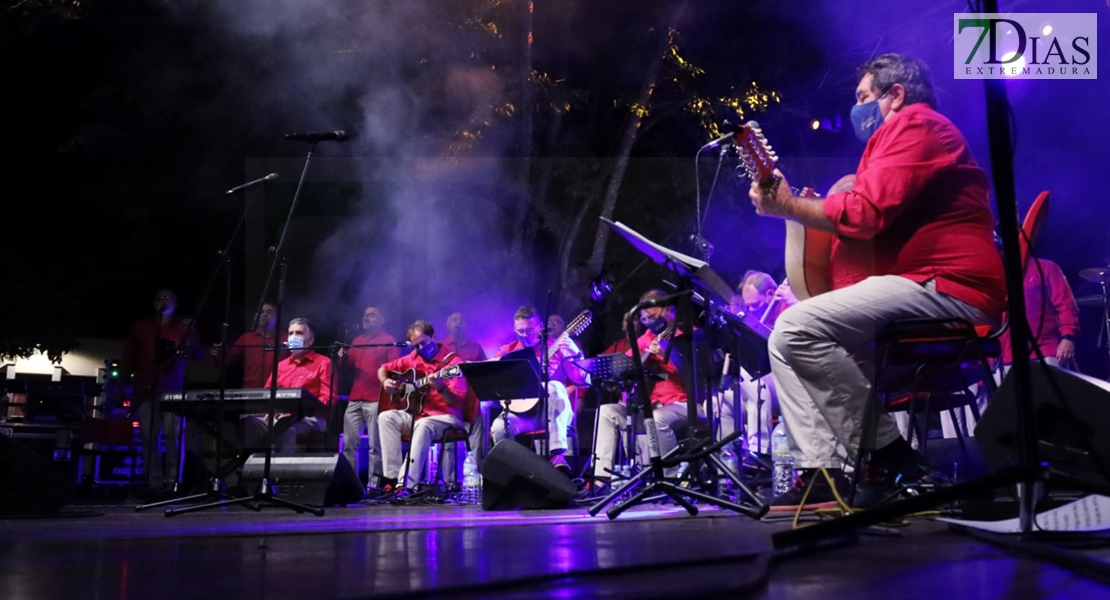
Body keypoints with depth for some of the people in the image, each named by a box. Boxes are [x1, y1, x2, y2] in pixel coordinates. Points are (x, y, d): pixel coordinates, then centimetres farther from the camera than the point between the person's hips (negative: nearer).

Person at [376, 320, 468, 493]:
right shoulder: (412, 359, 9)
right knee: (386, 417, -19)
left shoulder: (453, 362, -10)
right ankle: (392, 476, -23)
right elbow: (383, 369, 22)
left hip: (446, 417, -6)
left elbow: (455, 401, -17)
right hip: (417, 414, 6)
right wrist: (385, 381, -1)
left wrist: (440, 387, -37)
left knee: (423, 425, -38)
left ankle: (409, 484, -41)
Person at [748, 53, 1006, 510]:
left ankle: (889, 454, -12)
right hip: (921, 286, 11)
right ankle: (819, 471, -4)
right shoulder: (900, 135, 29)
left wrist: (788, 206, -5)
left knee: (797, 328, -22)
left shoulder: (916, 125, -4)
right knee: (784, 337, 7)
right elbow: (873, 219, 25)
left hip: (946, 286, -11)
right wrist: (800, 209, 17)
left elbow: (866, 213, -17)